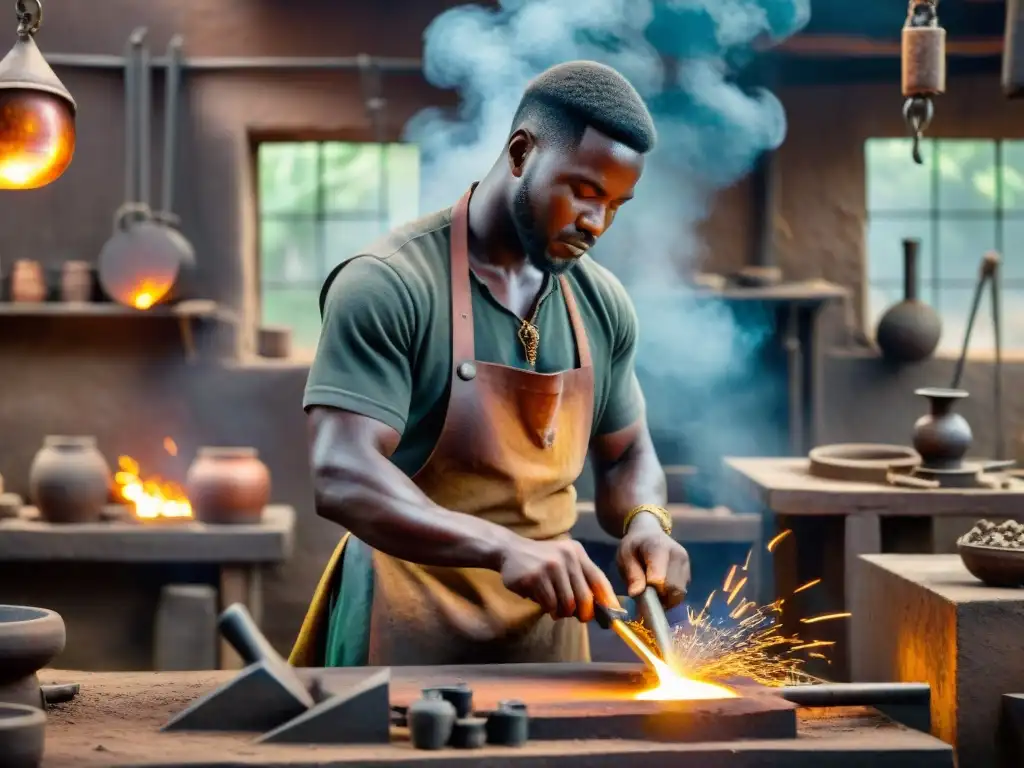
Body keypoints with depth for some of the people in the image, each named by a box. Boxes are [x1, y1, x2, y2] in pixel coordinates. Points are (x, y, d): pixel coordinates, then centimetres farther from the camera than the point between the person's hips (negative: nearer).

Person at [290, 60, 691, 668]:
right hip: (413, 627, -5)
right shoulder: (387, 286, -17)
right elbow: (343, 478, -25)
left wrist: (646, 522, -8)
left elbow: (626, 456, 15)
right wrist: (505, 547, -37)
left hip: (548, 623, 6)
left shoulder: (602, 303, 2)